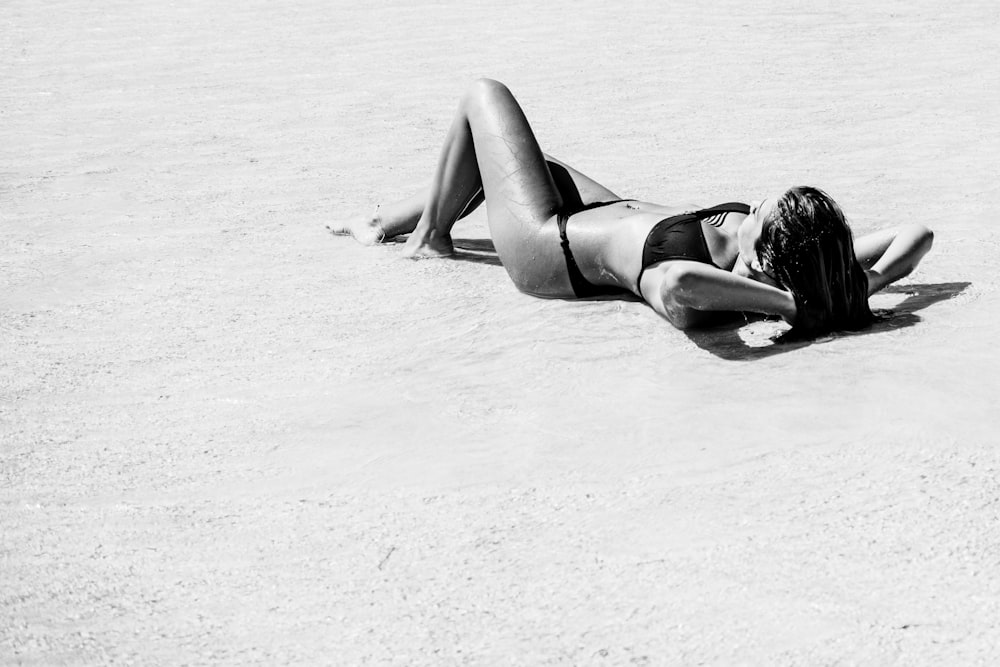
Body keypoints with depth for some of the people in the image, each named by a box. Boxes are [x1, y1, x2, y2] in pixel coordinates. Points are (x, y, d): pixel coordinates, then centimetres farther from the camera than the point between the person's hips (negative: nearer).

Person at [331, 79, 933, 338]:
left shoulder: (688, 299, -47)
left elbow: (674, 281, -71)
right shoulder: (809, 264, -28)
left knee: (485, 95, 11)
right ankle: (381, 225, 56)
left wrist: (788, 303, -62)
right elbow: (917, 234, -22)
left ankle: (430, 237, 34)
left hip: (546, 245, -6)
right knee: (516, 162, 31)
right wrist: (859, 290, -36)